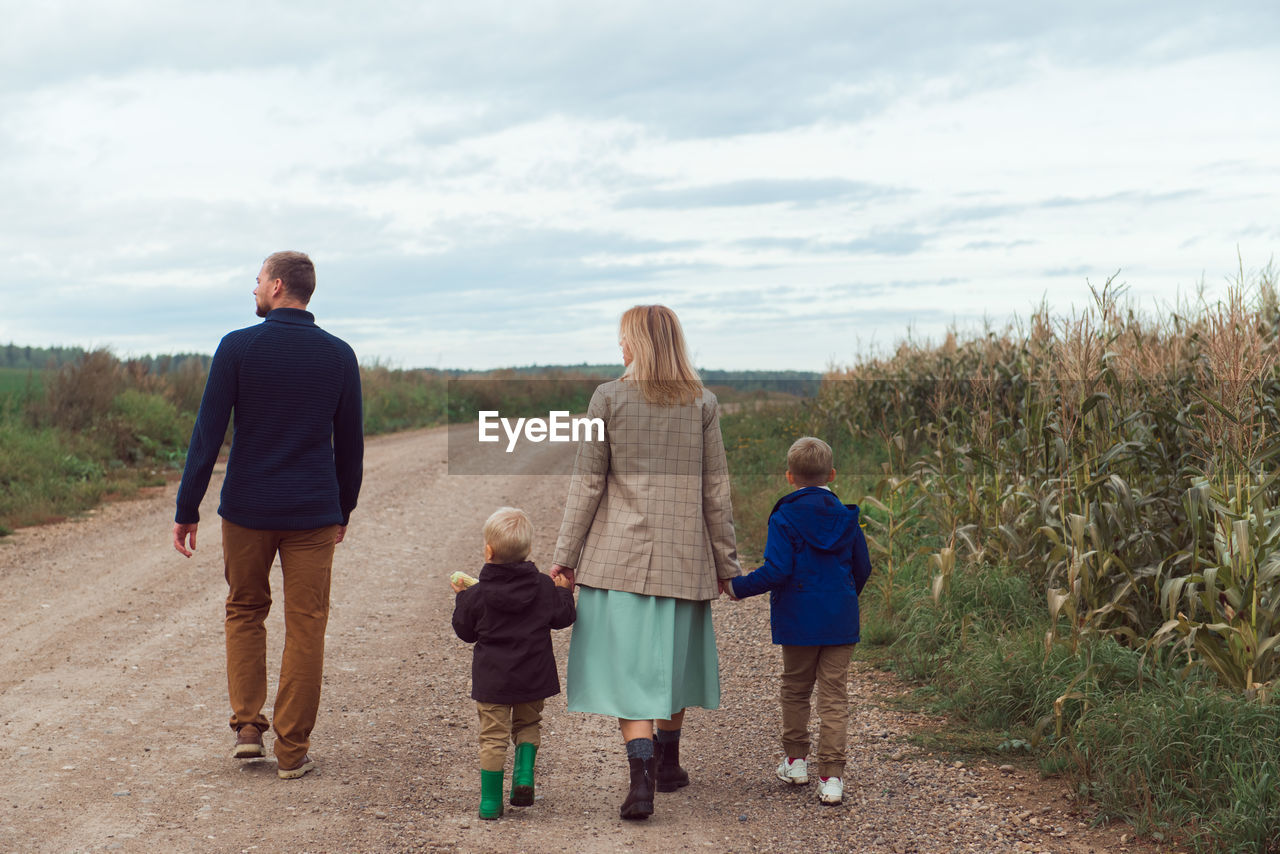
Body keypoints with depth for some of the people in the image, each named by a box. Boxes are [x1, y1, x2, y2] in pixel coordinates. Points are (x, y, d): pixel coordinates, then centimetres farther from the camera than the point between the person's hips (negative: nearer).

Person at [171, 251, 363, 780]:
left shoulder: (238, 347, -6)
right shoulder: (339, 355, 1)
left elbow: (208, 434, -8)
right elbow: (350, 443, 7)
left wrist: (187, 510, -2)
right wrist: (344, 509, 19)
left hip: (247, 509, -1)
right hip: (313, 513, 1)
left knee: (245, 611, 19)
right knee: (305, 628, 6)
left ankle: (246, 726, 11)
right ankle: (292, 751, 9)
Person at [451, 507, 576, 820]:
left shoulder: (476, 594, -8)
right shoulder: (544, 587, -5)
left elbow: (465, 631, 3)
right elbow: (562, 617, 5)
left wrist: (461, 598, 16)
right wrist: (565, 591, 21)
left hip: (492, 677, -1)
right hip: (532, 676, 2)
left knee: (493, 735, 5)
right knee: (528, 724, 22)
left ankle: (491, 800, 6)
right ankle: (524, 775, 2)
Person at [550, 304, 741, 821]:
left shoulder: (608, 399, -5)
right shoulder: (702, 404, 1)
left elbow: (587, 484, -5)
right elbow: (715, 490, 3)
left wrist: (566, 555, 2)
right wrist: (724, 561, 10)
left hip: (620, 554, -2)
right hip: (683, 556, 3)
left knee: (628, 666, 0)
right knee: (673, 657, 19)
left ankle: (641, 777, -13)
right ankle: (667, 763, 32)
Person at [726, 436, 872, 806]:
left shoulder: (784, 518, -10)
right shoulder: (846, 518, 4)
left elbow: (776, 570, -17)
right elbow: (862, 568, 10)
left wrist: (739, 587, -4)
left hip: (798, 621, -2)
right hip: (840, 622, 2)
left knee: (795, 688, 17)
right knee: (834, 696, 3)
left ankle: (795, 760, 26)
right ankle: (832, 776, -2)